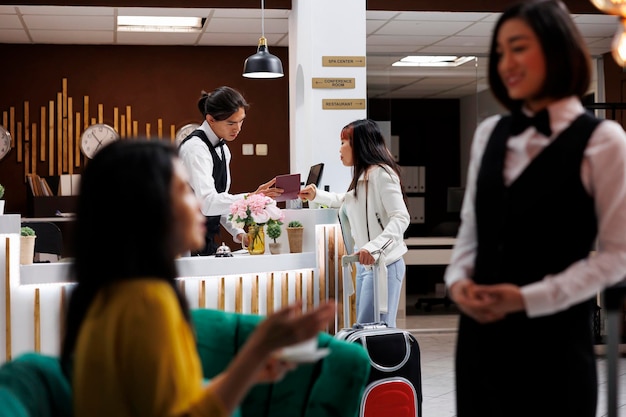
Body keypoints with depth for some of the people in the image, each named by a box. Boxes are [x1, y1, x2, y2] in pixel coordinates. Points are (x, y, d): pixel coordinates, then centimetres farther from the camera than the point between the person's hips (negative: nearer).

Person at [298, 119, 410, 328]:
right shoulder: (362, 177, 18)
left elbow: (401, 218, -23)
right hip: (365, 264, 10)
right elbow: (346, 200, 40)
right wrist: (317, 195, 36)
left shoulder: (381, 173, -13)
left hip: (382, 264, -10)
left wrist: (373, 247, -34)